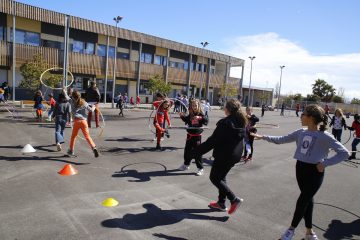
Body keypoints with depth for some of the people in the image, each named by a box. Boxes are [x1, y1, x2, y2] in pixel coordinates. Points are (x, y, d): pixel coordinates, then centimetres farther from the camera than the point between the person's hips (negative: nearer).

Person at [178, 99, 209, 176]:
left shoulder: (201, 114, -12)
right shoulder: (190, 115, 1)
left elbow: (206, 120, -27)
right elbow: (186, 120, 18)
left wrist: (200, 118, -42)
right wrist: (182, 116, 1)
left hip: (197, 136, -5)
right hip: (190, 135, 5)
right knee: (187, 150, 18)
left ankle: (200, 168, 12)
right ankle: (186, 165, 38)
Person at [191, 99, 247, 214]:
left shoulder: (225, 123, -22)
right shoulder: (241, 122, 3)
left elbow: (212, 140, -23)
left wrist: (197, 151, -18)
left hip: (224, 155, -9)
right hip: (235, 155, 9)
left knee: (214, 178, 8)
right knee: (221, 177, 21)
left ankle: (234, 199, 4)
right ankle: (221, 203, 29)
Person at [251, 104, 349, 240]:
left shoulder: (324, 136, -16)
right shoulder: (301, 133, 1)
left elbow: (344, 153, -15)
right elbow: (281, 140, 10)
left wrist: (325, 163, -19)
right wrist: (263, 137, 7)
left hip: (315, 172, -5)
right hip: (300, 168, 5)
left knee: (302, 200, 1)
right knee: (307, 199, 16)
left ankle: (292, 229, 22)